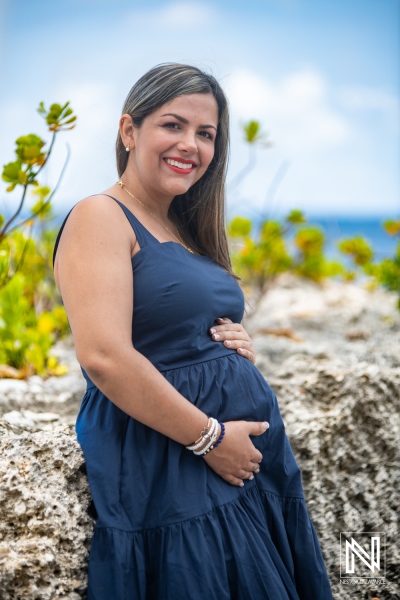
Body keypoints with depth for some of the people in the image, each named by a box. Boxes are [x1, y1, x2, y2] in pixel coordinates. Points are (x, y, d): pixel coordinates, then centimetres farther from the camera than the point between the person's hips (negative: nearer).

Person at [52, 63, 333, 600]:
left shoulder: (188, 231, 15)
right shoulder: (100, 217, -10)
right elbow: (104, 357, -22)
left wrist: (237, 346, 2)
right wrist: (210, 437, -17)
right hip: (165, 472, -8)